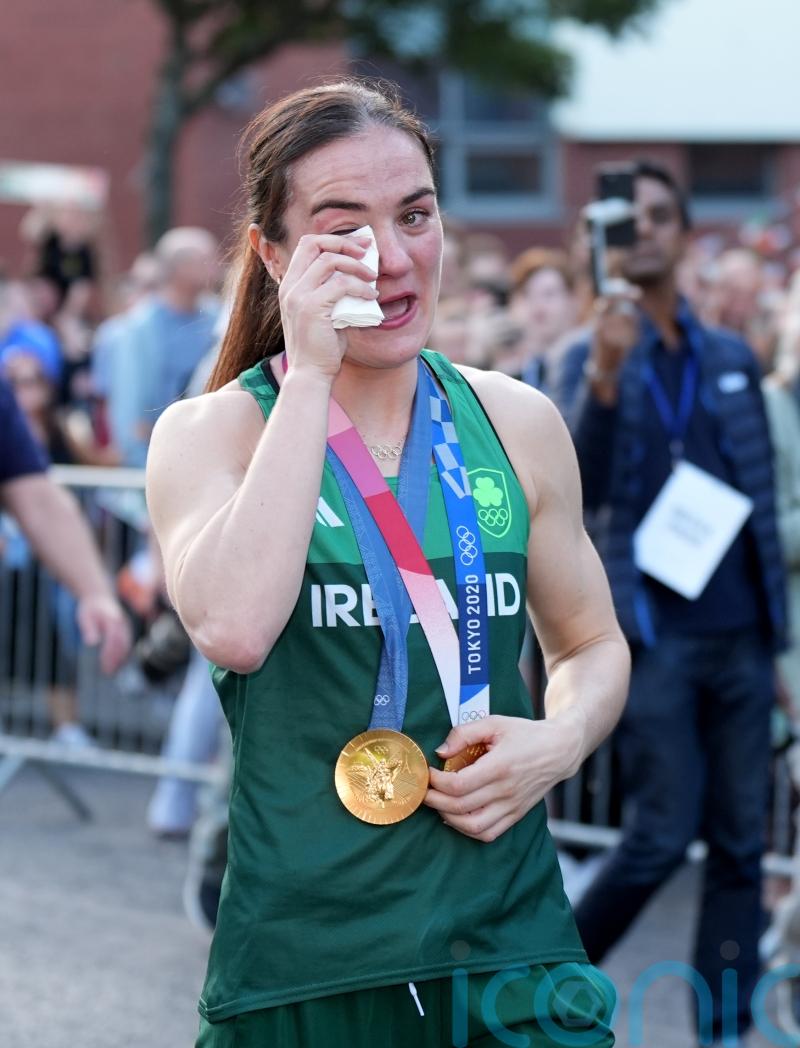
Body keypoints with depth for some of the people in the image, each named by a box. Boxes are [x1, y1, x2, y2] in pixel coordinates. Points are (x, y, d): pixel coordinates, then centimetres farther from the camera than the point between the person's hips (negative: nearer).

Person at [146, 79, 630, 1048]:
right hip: (303, 964, -2)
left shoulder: (517, 423, 5)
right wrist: (309, 377, -19)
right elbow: (232, 629, -23)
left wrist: (561, 741, -5)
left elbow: (592, 643, 17)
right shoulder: (211, 433, -3)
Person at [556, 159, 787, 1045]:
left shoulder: (732, 359, 12)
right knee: (660, 837, -5)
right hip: (654, 633, -5)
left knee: (740, 843, 5)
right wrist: (604, 377, -32)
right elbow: (581, 490, -17)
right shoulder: (595, 358, -1)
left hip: (740, 634, 5)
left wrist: (774, 604, 10)